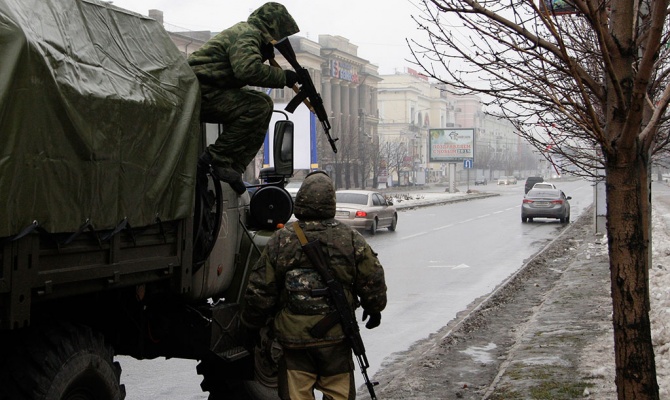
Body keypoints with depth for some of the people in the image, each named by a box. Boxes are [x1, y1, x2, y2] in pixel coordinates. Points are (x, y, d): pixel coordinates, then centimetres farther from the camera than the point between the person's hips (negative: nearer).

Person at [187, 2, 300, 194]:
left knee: (263, 104, 11)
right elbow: (247, 69, -30)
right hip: (198, 92, -11)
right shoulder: (247, 35, -11)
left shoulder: (243, 31, 24)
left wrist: (265, 54, 10)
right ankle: (218, 157, -18)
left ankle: (233, 168, 3)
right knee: (258, 107, -22)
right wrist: (283, 77, -19)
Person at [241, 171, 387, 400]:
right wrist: (374, 310, 23)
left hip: (293, 336, -1)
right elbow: (373, 280, 3)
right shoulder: (351, 239, -4)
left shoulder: (280, 240, -7)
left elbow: (260, 289, -2)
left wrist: (252, 324, 14)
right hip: (336, 336, 1)